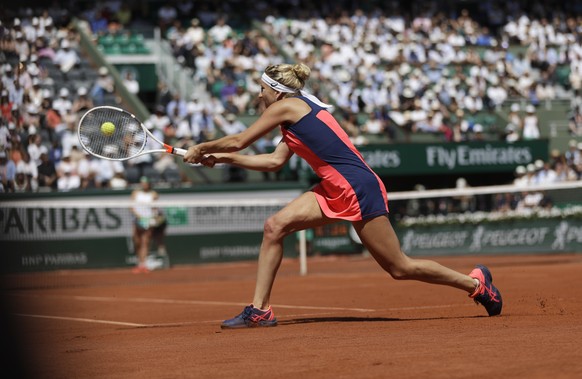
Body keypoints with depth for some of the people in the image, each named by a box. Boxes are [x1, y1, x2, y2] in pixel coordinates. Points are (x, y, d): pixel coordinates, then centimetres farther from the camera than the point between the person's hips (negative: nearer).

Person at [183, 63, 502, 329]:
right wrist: (224, 158, 21)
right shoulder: (298, 111, 17)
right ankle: (260, 310, 0)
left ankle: (475, 283, 14)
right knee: (275, 226, -3)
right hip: (335, 191, 10)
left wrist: (201, 148, 9)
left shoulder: (286, 106, -10)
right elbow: (275, 161, 20)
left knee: (399, 268, -2)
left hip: (358, 188, -10)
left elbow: (238, 141, -6)